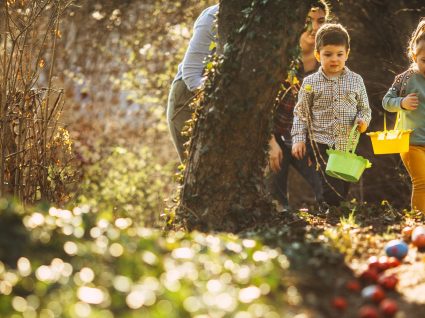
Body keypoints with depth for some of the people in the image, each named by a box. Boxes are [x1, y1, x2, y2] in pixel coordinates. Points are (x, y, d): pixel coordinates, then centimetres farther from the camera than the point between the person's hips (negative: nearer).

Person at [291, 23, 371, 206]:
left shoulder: (356, 81, 4)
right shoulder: (310, 83, 0)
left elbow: (364, 108, 12)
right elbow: (301, 113, 5)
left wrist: (363, 120, -10)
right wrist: (298, 139, -2)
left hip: (349, 144, 2)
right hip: (322, 144, -2)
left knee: (345, 189, 9)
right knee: (333, 192, -12)